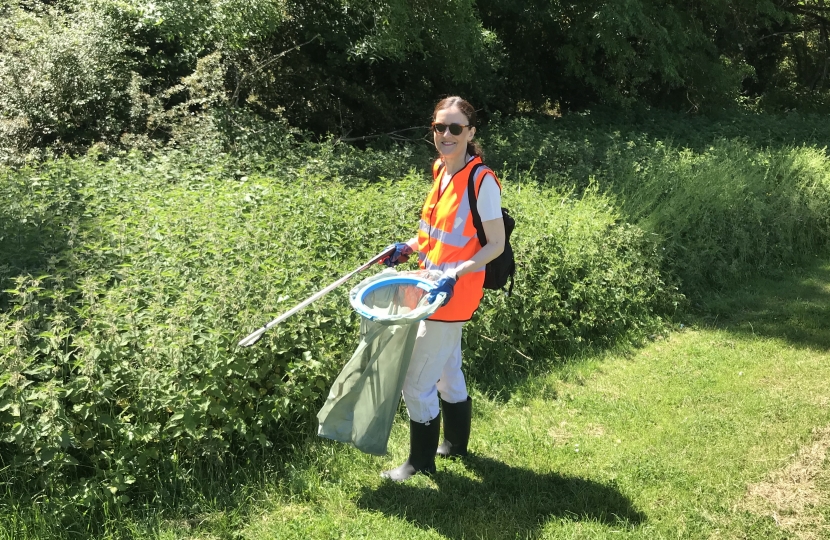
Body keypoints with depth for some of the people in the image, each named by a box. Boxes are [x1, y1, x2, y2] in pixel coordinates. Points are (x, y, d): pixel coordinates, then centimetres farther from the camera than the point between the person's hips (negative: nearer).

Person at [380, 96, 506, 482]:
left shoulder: (482, 181, -18)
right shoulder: (441, 171, 6)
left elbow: (496, 244, -15)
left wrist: (455, 275, -26)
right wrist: (410, 247, 5)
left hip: (452, 294, -8)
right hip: (435, 289, 8)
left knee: (416, 382, -1)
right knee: (447, 373, 22)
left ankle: (421, 462, 19)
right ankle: (455, 444, 41)